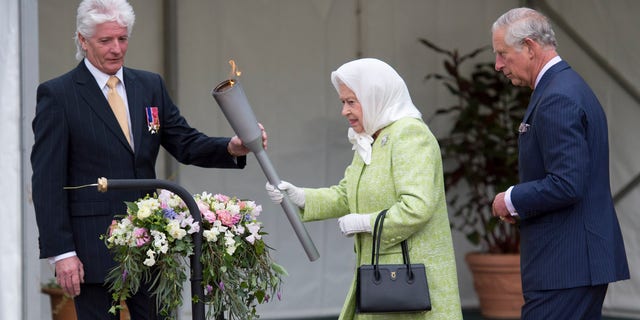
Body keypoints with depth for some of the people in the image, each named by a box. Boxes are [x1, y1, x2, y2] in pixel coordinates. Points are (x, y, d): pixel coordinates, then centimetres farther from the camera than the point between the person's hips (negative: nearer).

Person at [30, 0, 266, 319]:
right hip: (93, 250, -5)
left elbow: (186, 144, 9)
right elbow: (47, 181, -7)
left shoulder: (150, 86, 11)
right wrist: (61, 252, -13)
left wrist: (233, 148, -12)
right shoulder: (57, 95, -4)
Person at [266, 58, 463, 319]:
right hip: (379, 271, 9)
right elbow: (345, 196, 16)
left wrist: (364, 222, -15)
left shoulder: (410, 134, -15)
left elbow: (417, 207, -25)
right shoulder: (368, 142, 16)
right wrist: (299, 197, 1)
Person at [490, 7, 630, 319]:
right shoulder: (571, 86, 17)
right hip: (585, 258, 11)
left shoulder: (556, 99, -17)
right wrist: (521, 205, 13)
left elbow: (567, 185, -24)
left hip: (565, 264, -11)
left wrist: (511, 200, -10)